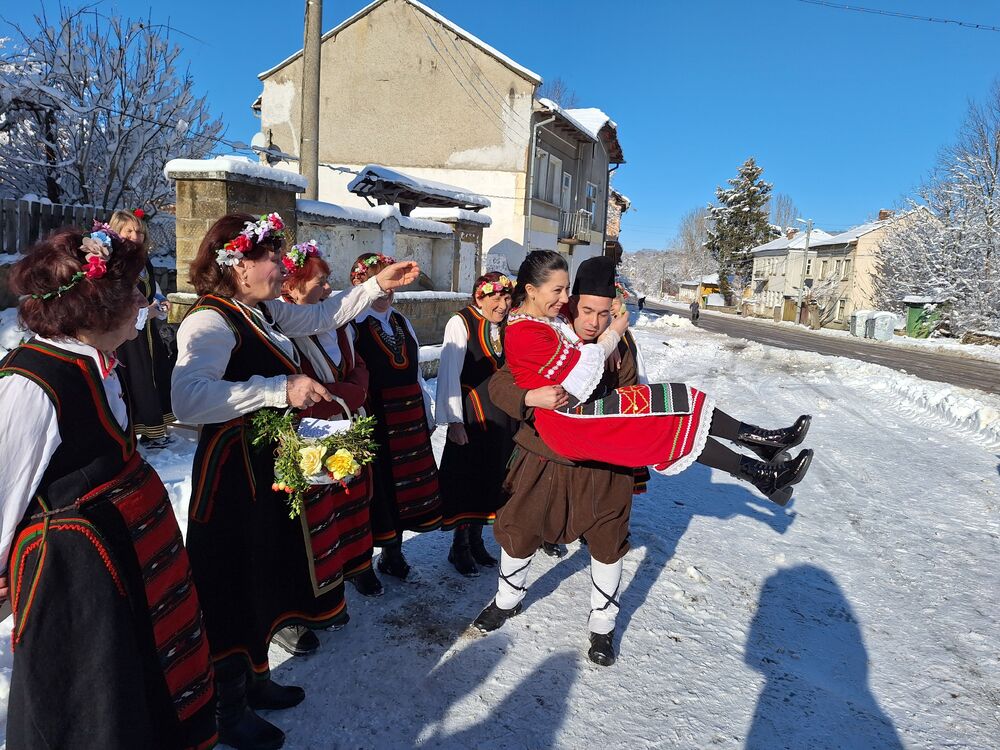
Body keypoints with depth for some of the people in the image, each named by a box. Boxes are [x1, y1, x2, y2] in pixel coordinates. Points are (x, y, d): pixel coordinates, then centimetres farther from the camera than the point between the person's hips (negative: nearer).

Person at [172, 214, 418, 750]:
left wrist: (377, 285, 15)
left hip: (270, 467, 9)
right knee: (234, 585, 6)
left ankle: (254, 681, 42)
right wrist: (281, 388, -38)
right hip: (233, 472, -9)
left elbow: (324, 315, 21)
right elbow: (187, 400, -38)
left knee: (268, 575, 21)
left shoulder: (265, 312, 7)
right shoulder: (209, 322, -22)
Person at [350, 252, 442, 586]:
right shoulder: (351, 325, -10)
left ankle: (393, 553, 34)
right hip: (371, 420, -6)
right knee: (373, 491, 5)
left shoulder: (402, 322, 13)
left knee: (404, 487, 14)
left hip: (409, 420, 7)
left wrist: (426, 417, 15)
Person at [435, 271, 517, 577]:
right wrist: (454, 421, -15)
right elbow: (449, 373, -13)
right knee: (467, 480, 4)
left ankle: (476, 541, 31)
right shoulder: (460, 323, -11)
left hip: (502, 416, 6)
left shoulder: (506, 326, 5)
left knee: (490, 478, 14)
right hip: (471, 415, -6)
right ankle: (459, 548, 22)